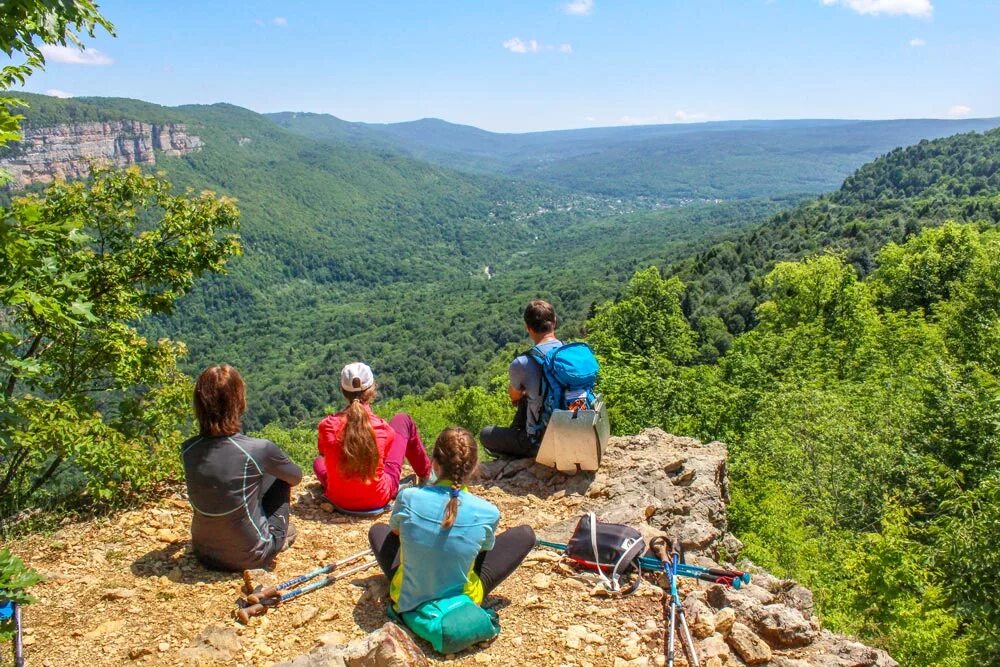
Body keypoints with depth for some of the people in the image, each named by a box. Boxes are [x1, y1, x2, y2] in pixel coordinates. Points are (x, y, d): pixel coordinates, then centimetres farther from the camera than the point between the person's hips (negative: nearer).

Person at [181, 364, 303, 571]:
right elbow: (296, 477, -1)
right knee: (278, 475, 13)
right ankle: (279, 536, 27)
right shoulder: (258, 450, -23)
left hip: (203, 552, 4)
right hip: (250, 557, -4)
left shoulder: (187, 450, -11)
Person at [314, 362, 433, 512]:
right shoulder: (383, 428, -20)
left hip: (340, 500, 2)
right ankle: (427, 475, 33)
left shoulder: (326, 426, -19)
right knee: (403, 420, 14)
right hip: (379, 499, -1)